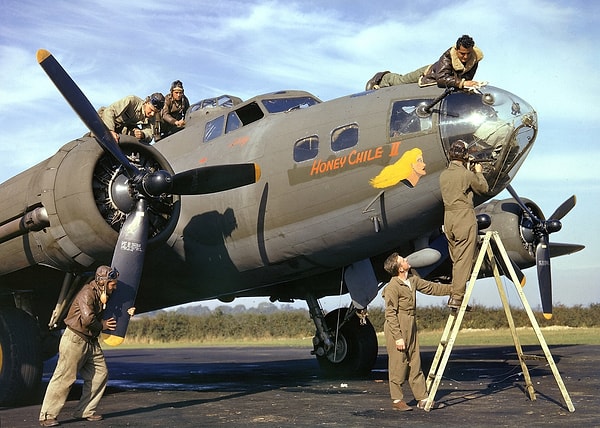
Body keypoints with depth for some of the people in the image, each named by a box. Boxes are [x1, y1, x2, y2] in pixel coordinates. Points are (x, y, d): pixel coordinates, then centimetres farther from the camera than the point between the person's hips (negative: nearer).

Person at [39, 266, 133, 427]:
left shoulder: (103, 296, 13)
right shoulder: (87, 293, -17)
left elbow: (106, 317, 20)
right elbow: (88, 318, -27)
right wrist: (102, 325, -11)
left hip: (91, 341, 10)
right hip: (74, 339, -9)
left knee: (100, 374, 7)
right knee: (64, 377, -8)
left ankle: (85, 411, 15)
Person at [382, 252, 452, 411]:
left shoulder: (412, 280, 8)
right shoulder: (392, 287, -17)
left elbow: (431, 287, 20)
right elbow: (390, 314, -17)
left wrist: (453, 289, 19)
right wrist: (398, 337, -19)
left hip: (411, 327, 9)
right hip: (397, 328, -9)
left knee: (415, 364, 10)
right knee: (398, 364, -1)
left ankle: (422, 399, 15)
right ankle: (397, 400, 9)